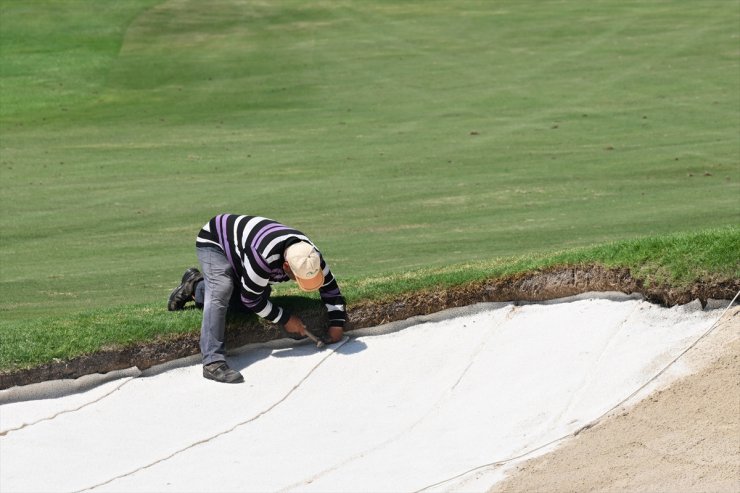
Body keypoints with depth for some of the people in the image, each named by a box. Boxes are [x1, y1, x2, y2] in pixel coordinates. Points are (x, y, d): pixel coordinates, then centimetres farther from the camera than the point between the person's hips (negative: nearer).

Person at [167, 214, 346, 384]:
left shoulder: (310, 256, -23)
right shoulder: (264, 257, -44)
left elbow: (330, 287, -7)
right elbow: (250, 298, -31)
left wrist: (337, 324, -12)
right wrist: (285, 319, -23)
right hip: (214, 241, -8)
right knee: (220, 292, -31)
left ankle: (196, 287, 25)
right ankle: (213, 361, -36)